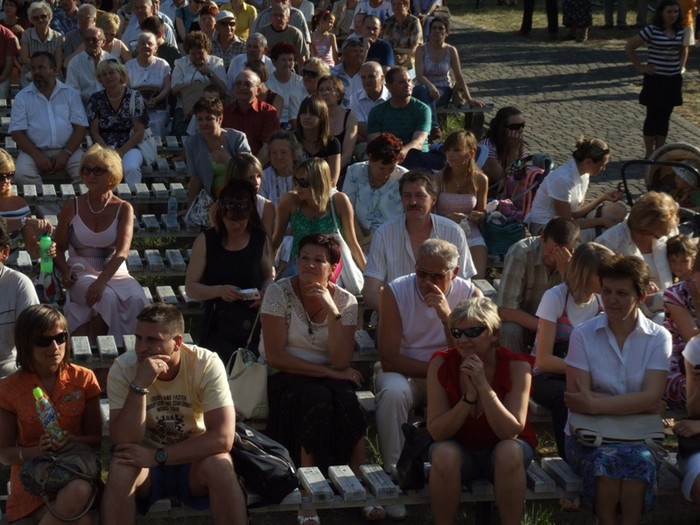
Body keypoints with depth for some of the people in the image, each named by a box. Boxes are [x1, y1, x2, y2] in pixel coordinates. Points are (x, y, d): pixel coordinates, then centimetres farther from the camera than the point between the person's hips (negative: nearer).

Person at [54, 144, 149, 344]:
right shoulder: (72, 207, 3)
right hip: (81, 273, -1)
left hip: (115, 272, 1)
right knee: (106, 298, -34)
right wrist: (65, 272, -12)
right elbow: (59, 247, 11)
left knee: (136, 299, -31)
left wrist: (101, 281, -29)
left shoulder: (123, 209, 0)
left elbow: (122, 251, -14)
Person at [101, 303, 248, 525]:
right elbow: (124, 442, -23)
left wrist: (158, 456, -28)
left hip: (194, 460, 0)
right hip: (144, 459, 0)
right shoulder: (123, 368, -16)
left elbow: (223, 437, -25)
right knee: (120, 470, -31)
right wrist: (140, 385, -35)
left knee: (219, 465, -31)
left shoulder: (207, 364, -19)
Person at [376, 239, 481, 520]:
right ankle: (394, 474, -22)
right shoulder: (395, 292, -13)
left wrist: (447, 315, -28)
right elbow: (389, 359, -16)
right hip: (404, 373, -1)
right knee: (393, 391, -35)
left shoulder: (470, 294, -8)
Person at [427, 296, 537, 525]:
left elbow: (511, 432, -25)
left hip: (504, 448, 0)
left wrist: (483, 386, -34)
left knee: (509, 452, -34)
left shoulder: (516, 366, -18)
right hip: (460, 449, 1)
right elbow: (436, 431, -18)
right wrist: (469, 396, -32)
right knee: (443, 454, -32)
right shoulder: (441, 364, -15)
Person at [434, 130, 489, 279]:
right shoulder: (439, 179, -5)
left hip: (471, 235, 2)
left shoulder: (480, 180, 2)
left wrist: (478, 216, -9)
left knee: (477, 278, -15)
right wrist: (447, 218, -20)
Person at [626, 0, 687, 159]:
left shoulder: (681, 31, 3)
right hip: (655, 80, -5)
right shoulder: (652, 30, -13)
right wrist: (640, 67, -9)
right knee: (653, 117, 2)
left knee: (665, 117, 11)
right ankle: (649, 154, 10)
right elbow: (629, 47, -10)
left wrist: (679, 66, 10)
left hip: (673, 80, 5)